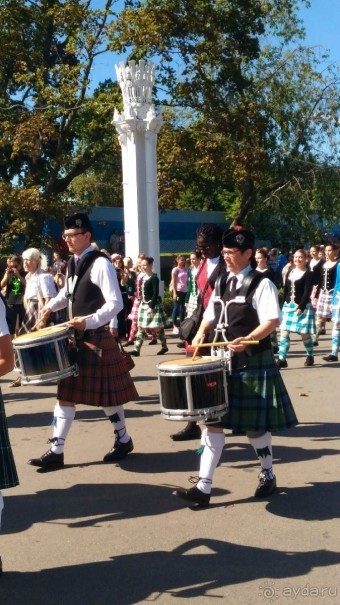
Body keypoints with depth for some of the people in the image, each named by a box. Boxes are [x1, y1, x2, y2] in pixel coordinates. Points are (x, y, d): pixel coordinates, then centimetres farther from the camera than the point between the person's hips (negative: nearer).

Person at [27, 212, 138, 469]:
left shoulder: (101, 264, -17)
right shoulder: (73, 263, 10)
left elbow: (116, 303, -22)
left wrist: (88, 322, -31)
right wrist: (52, 305, 11)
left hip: (98, 338, -8)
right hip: (74, 337, 8)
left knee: (105, 393, 4)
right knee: (66, 392, 7)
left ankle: (123, 440, 25)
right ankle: (57, 451, 11)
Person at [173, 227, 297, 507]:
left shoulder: (261, 284, -10)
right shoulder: (222, 283, 11)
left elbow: (272, 321, -19)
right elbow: (211, 316, 18)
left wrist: (247, 340, -33)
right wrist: (201, 333, -3)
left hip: (253, 364, -6)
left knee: (254, 424, 5)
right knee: (213, 420, 1)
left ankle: (268, 475, 30)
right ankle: (204, 487, 4)